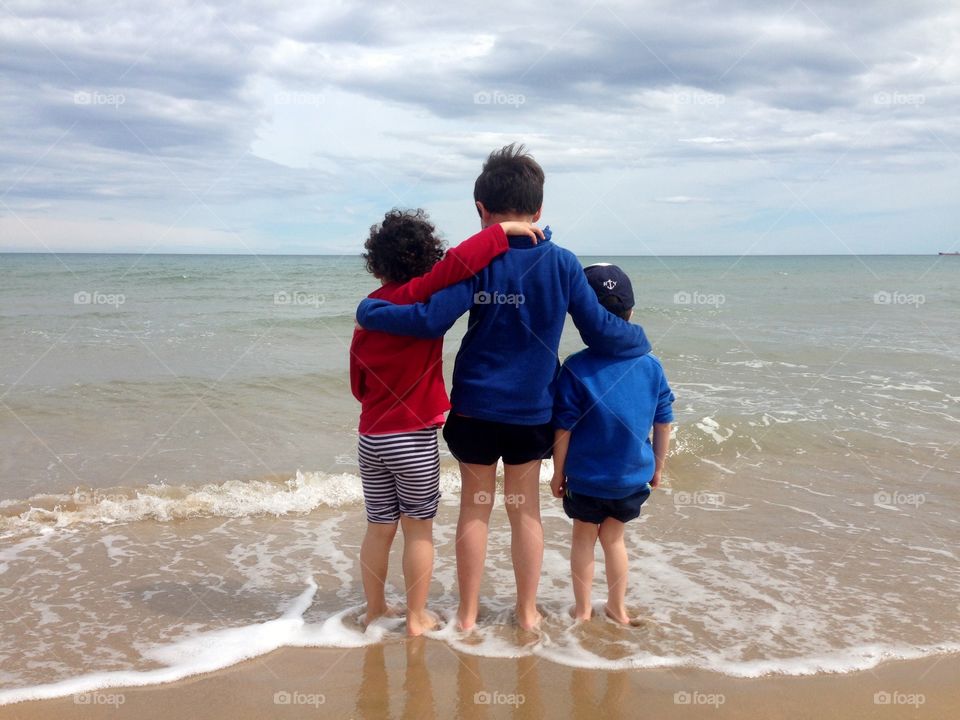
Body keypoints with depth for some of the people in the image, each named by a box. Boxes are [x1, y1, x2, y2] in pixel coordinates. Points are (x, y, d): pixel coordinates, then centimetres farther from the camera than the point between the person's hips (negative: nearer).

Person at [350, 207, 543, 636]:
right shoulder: (419, 295, -12)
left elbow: (358, 383, 11)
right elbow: (458, 262, -29)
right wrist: (502, 231, -19)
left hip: (371, 436, 5)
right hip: (415, 439, -5)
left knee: (379, 528, 16)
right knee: (419, 530, 9)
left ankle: (375, 611, 28)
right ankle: (416, 618, 18)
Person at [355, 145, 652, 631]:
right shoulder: (562, 264, -4)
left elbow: (431, 320, -19)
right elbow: (600, 332, -3)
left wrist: (369, 312, -5)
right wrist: (640, 340, 17)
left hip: (474, 408, -1)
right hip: (532, 410, 1)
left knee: (475, 507, 11)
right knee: (526, 510, 14)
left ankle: (468, 614, 21)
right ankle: (527, 612, 25)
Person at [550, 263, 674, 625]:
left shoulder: (576, 367, -18)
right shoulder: (651, 365, -8)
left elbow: (564, 428, -13)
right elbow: (663, 422, 1)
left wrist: (558, 472, 0)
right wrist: (658, 465, 15)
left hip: (585, 477, -3)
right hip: (633, 477, 3)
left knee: (584, 538, 16)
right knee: (614, 537, 20)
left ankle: (583, 611, 26)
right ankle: (617, 608, 32)